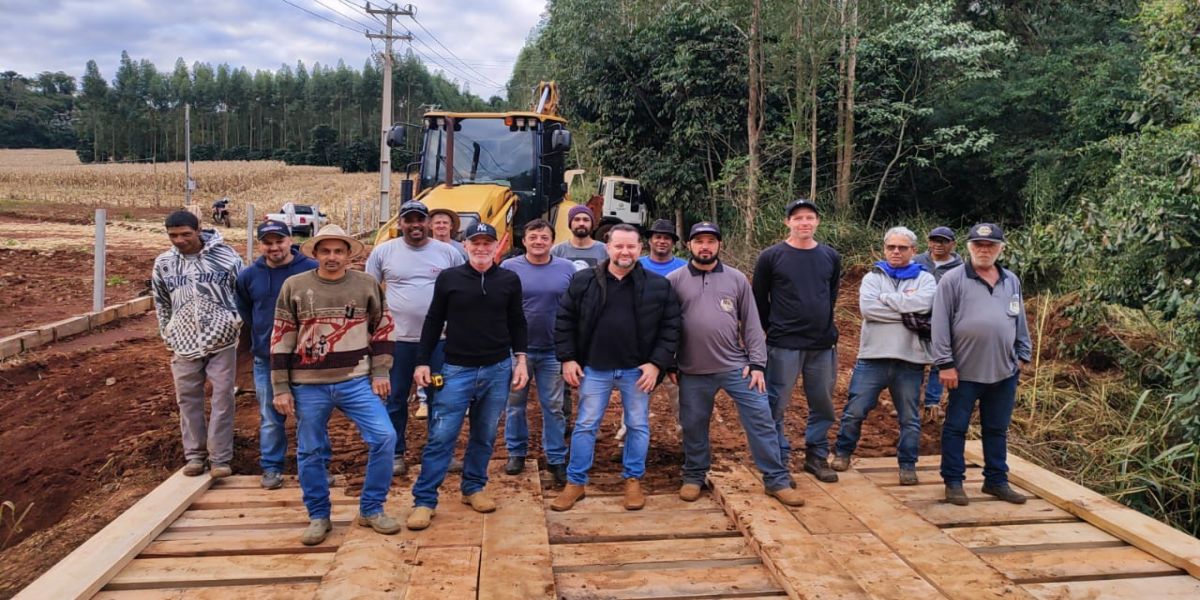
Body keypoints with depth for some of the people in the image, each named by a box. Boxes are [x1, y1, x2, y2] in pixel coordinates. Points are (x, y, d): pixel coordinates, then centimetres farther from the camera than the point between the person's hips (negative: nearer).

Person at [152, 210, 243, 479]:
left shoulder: (226, 256, -7)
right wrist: (168, 337, 17)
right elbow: (161, 303, 16)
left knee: (222, 398, -1)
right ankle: (194, 455, 20)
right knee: (188, 399, 8)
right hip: (185, 343, 3)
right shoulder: (163, 263, 2)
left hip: (222, 341, -3)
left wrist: (237, 325, 5)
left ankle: (220, 458, 6)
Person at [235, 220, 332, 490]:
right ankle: (271, 467, 23)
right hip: (265, 359, 3)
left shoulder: (312, 270, -11)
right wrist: (260, 331, 14)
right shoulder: (248, 276, 0)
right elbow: (244, 310, 20)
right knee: (270, 418, 11)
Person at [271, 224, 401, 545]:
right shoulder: (294, 286, -1)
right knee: (310, 452, 9)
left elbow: (382, 328, 8)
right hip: (308, 385, 0)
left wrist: (380, 373, 1)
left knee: (384, 438, -8)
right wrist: (281, 388, 0)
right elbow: (281, 339, 2)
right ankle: (318, 517, 27)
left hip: (356, 381, 0)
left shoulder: (367, 284, 1)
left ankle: (371, 509, 10)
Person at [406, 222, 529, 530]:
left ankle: (474, 488, 27)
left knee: (485, 435, 11)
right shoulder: (449, 278, 0)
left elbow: (517, 323, 11)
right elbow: (433, 322, 5)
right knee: (441, 436, -3)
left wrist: (520, 360, 4)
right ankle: (424, 500, 5)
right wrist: (423, 362, 1)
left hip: (498, 369, 2)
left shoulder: (509, 280, 4)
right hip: (457, 369, -2)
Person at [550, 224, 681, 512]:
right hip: (594, 368, 0)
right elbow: (564, 320, 2)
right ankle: (575, 482, 19)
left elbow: (670, 326, -1)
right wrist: (567, 358, -3)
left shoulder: (658, 286, -3)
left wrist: (657, 363, -8)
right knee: (585, 425, 7)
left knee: (638, 426, 10)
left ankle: (633, 480, 27)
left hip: (637, 370, 0)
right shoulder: (583, 281, -2)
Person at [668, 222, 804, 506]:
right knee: (693, 427, 11)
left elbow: (751, 324, 5)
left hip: (737, 367, 1)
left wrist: (757, 363, -1)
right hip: (693, 372, 0)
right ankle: (694, 477, 30)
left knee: (761, 420, 0)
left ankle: (777, 480, 11)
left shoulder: (737, 279, 5)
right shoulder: (674, 280, 1)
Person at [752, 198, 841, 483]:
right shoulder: (771, 257, -4)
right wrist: (773, 329, 3)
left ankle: (817, 457, 27)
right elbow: (759, 299, 2)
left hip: (823, 344, 4)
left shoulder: (831, 257, 7)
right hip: (783, 345, -4)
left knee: (823, 405, 11)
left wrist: (825, 326, 14)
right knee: (776, 406, 1)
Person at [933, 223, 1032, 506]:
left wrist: (1023, 355, 14)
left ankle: (996, 480, 25)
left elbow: (1020, 323, 17)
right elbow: (941, 325, -9)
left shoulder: (1012, 281, 10)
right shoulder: (953, 280, -6)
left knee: (997, 429, 14)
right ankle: (953, 481, 14)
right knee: (956, 427, 4)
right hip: (965, 371, -4)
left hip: (1004, 371, 5)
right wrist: (945, 363, -12)